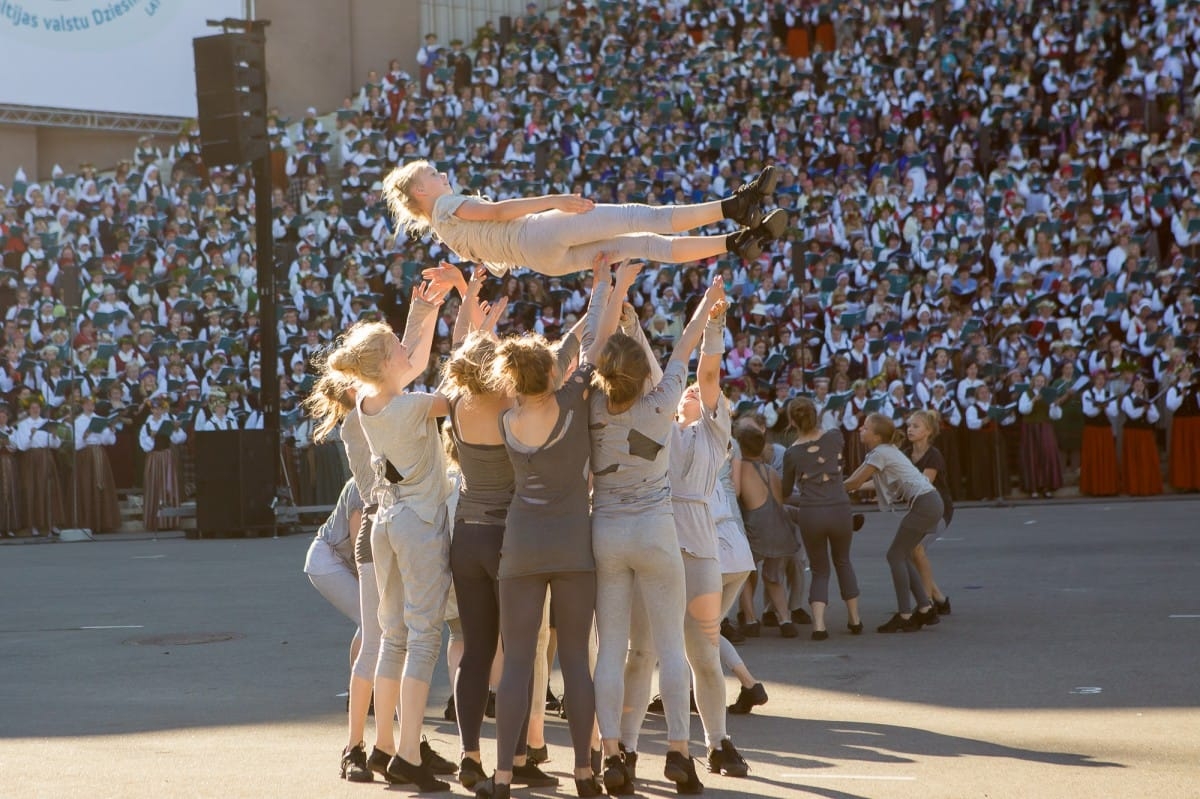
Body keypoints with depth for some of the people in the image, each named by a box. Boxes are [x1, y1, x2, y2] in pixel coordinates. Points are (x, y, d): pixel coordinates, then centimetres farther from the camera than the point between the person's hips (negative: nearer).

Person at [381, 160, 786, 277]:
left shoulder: (449, 230, 29)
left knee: (648, 244, 0)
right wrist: (555, 200, -19)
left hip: (548, 258, 9)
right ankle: (734, 206, -27)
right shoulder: (447, 205, 1)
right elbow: (498, 211, -12)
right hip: (539, 234, -9)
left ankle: (737, 243, -10)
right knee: (642, 218, -18)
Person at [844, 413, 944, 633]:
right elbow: (855, 479, 16)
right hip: (931, 503, 9)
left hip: (924, 504, -9)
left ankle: (904, 616, -7)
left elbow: (854, 483, -12)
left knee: (896, 555, -6)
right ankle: (925, 609, 14)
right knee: (902, 556, 12)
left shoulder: (881, 453, -13)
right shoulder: (880, 451, 16)